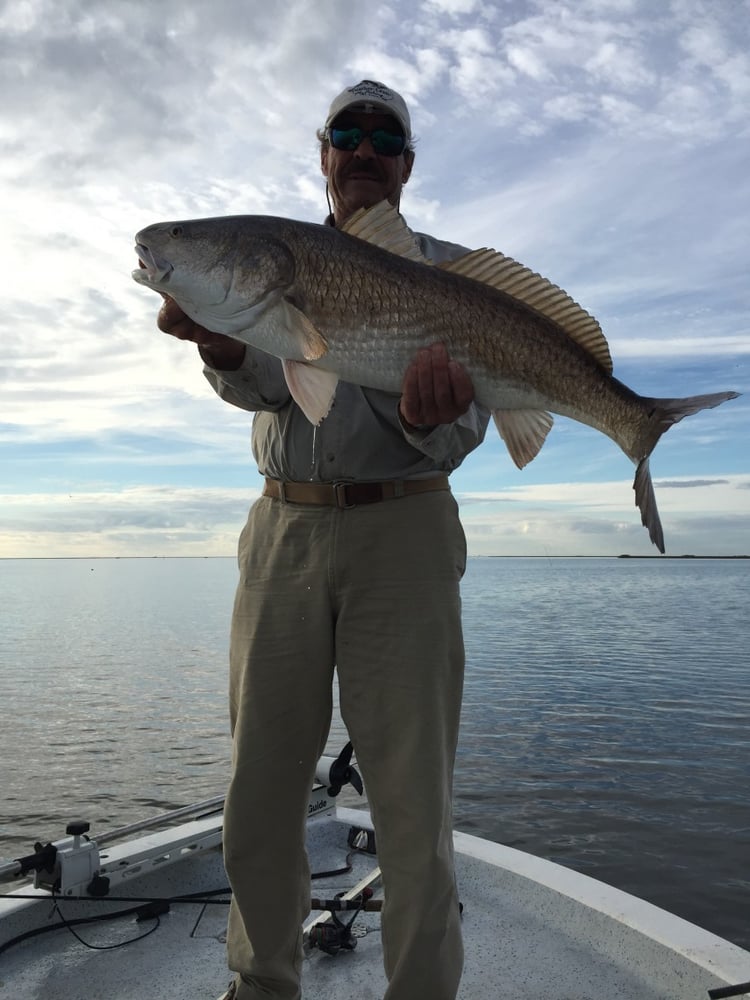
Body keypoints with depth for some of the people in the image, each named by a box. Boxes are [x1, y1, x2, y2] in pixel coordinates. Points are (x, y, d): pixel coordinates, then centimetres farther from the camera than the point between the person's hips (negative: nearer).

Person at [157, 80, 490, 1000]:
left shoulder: (448, 270, 10)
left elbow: (462, 424, -2)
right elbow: (256, 386, -2)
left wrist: (431, 418, -26)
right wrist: (214, 336, -24)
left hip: (403, 527, -2)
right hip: (285, 528, 3)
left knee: (412, 800, -3)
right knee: (260, 788, 8)